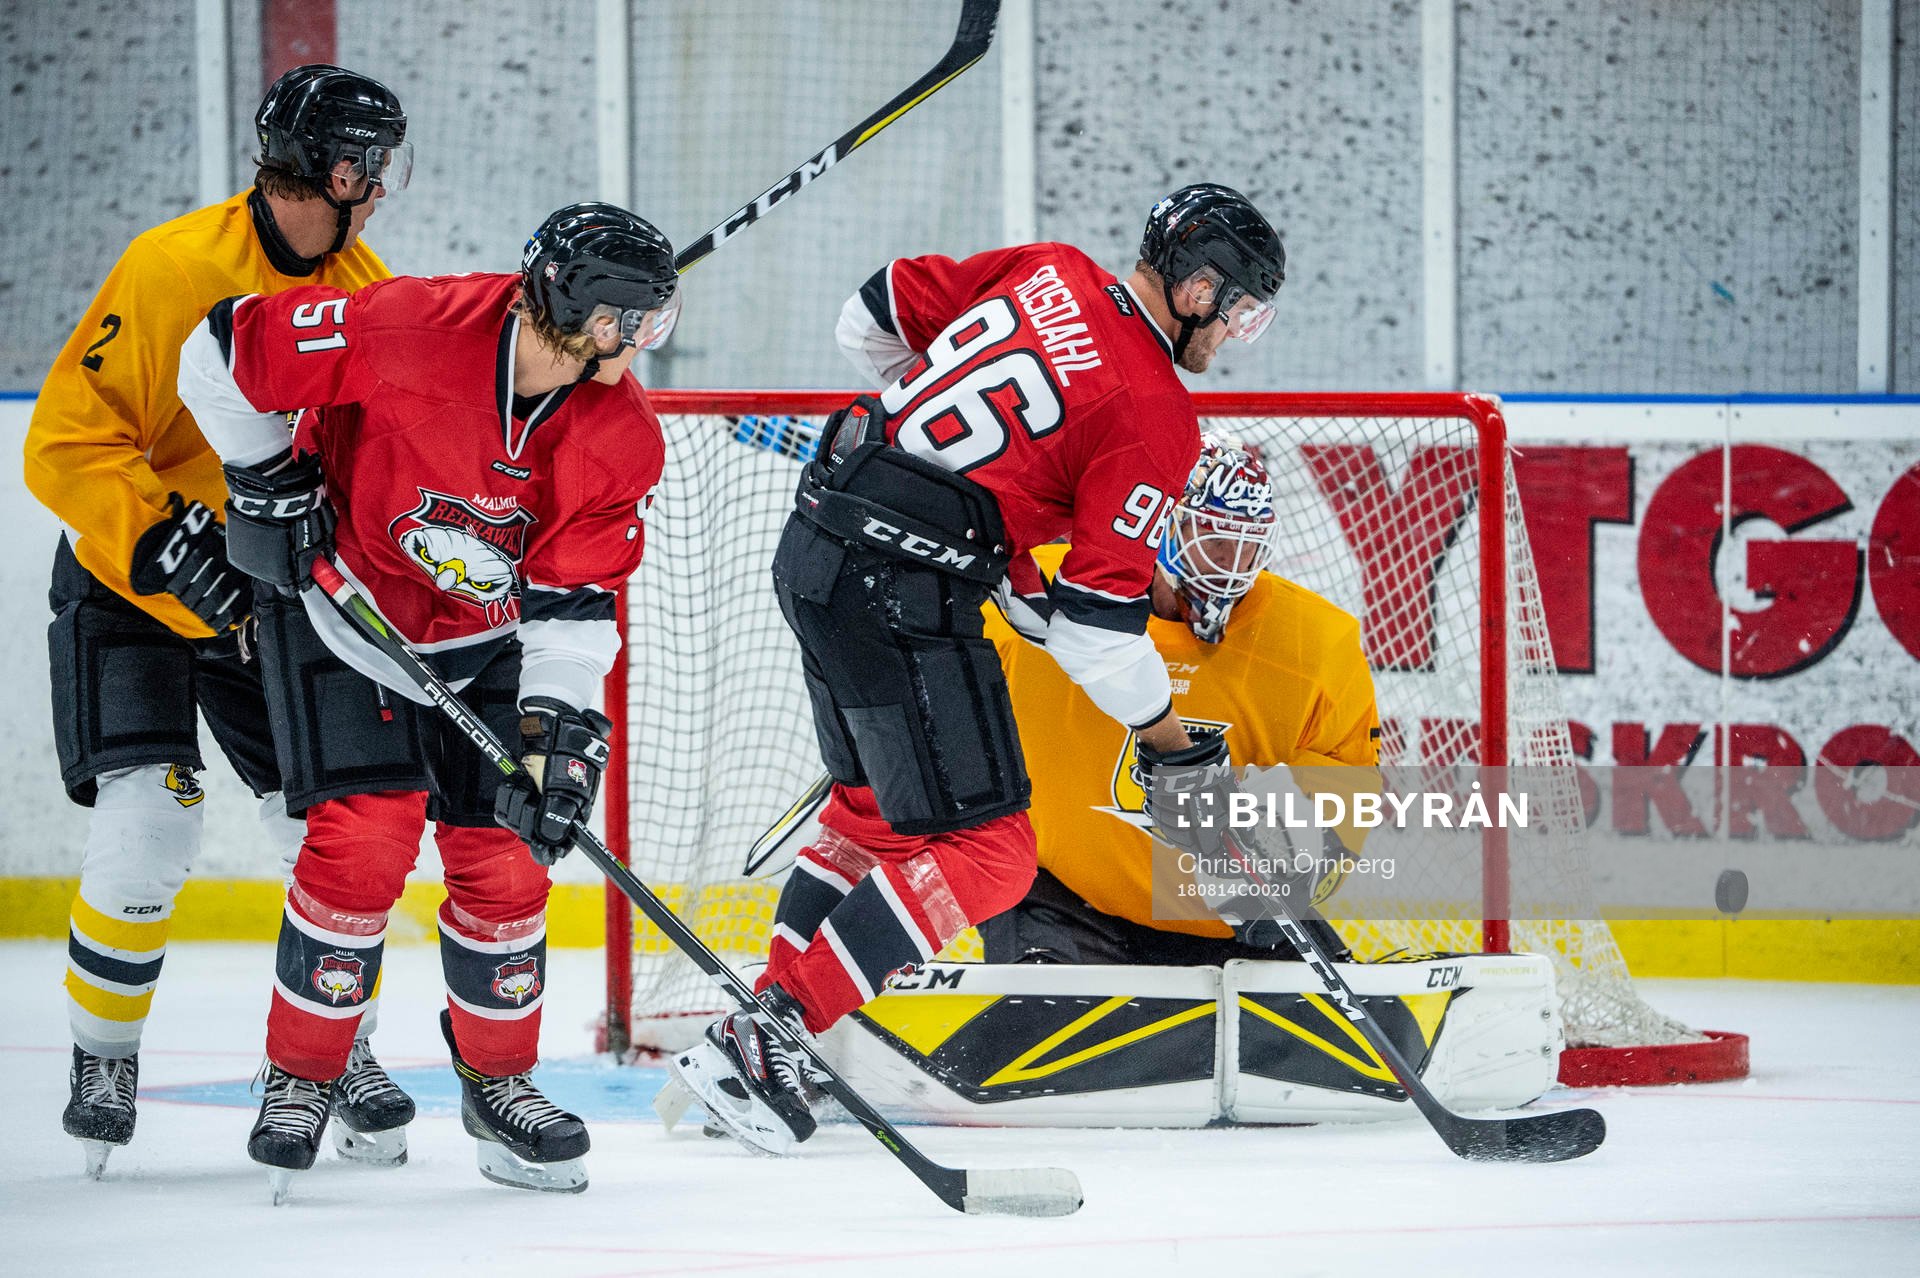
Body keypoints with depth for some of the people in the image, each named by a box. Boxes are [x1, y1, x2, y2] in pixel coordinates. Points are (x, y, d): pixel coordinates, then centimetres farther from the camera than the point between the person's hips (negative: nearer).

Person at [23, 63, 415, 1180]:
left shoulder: (372, 295, -3)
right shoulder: (173, 269, -22)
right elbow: (68, 441, -22)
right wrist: (166, 544, -32)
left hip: (281, 598, 5)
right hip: (130, 588, -5)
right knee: (148, 825, -17)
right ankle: (105, 1059, 4)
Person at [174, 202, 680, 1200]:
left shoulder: (623, 438, -16)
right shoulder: (405, 331, -31)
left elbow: (574, 602, -12)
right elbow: (226, 350, -20)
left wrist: (558, 730, -23)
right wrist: (267, 479, -12)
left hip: (485, 641, 4)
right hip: (338, 603, -4)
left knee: (503, 850, 0)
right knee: (363, 837, -15)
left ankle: (498, 1078, 20)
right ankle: (299, 1075, 0)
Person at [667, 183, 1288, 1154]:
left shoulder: (1046, 271, 9)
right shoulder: (1156, 415, -10)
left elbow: (876, 316, 19)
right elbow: (1094, 618, -11)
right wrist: (1171, 744, 1)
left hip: (816, 541, 9)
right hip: (902, 592, -9)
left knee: (877, 804, 26)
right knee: (981, 852, -4)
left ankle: (769, 1003, 24)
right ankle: (757, 1042, -9)